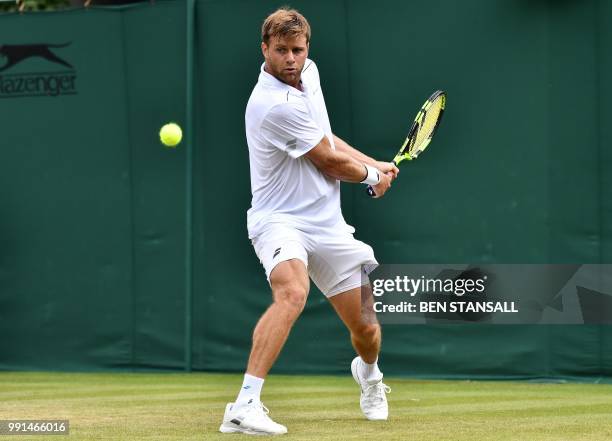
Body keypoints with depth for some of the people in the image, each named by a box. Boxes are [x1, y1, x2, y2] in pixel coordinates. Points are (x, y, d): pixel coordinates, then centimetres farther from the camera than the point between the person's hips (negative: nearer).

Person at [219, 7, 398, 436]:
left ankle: (368, 373, 46)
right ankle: (245, 405, -40)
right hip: (281, 220, -8)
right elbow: (331, 162, -12)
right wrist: (372, 175, 6)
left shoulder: (309, 71, 5)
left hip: (328, 224, 8)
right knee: (292, 292, -37)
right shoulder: (274, 105, -23)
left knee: (367, 329, 10)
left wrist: (373, 163, 15)